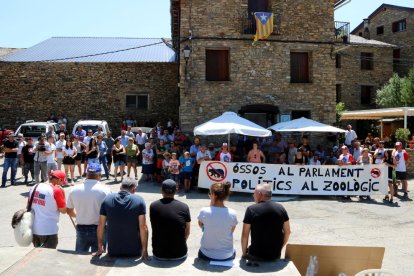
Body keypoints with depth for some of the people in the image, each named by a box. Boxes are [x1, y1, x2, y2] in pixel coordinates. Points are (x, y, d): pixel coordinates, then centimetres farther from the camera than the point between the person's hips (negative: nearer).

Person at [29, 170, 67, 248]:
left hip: (34, 229, 7)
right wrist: (62, 193, -6)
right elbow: (63, 210, -9)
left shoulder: (34, 187, 5)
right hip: (49, 231, -7)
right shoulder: (57, 190, -16)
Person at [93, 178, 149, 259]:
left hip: (113, 252, 3)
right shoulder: (139, 200, -10)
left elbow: (100, 225, 0)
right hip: (134, 252, -2)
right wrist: (144, 250, -6)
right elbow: (143, 227, -14)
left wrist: (100, 248, 11)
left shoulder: (107, 199, -3)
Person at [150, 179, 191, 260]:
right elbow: (187, 233, 2)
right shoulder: (184, 207, -9)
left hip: (159, 254, 1)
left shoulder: (153, 206, -8)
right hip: (180, 254, -1)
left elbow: (154, 229, 6)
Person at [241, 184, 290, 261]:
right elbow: (287, 232, 5)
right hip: (276, 256, 3)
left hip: (256, 255, -3)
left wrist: (244, 253, 4)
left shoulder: (251, 209, -12)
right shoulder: (281, 208, -2)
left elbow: (245, 235, -10)